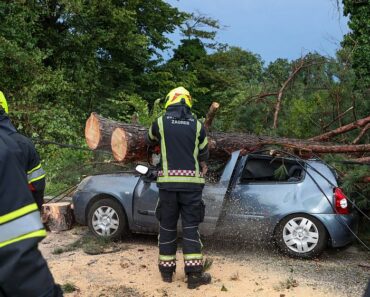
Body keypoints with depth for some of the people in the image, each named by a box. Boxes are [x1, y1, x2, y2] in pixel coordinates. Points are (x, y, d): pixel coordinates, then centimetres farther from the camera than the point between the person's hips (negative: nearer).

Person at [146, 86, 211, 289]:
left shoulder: (161, 122, 3)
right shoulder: (196, 125, 4)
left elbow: (150, 141, 24)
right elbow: (204, 152, 17)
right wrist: (202, 165, 39)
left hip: (168, 181, 0)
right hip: (191, 181, 0)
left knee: (167, 226, 11)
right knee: (190, 227, 3)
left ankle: (166, 270, 19)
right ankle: (194, 274, 2)